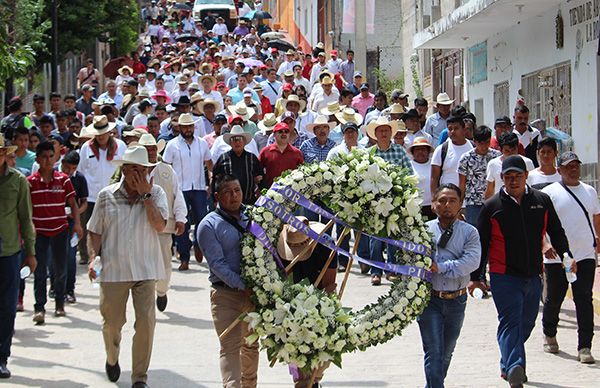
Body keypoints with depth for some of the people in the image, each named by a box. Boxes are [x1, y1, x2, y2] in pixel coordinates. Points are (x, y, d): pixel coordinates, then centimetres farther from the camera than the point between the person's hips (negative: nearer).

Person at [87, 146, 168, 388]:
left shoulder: (156, 193, 2)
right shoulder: (107, 196, 3)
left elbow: (160, 226, -12)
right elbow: (95, 231, 10)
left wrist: (146, 196, -13)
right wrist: (94, 257, -4)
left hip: (145, 269, -1)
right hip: (113, 268, 1)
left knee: (146, 321, -8)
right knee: (112, 322, 9)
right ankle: (112, 359, 41)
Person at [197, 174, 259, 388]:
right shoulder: (209, 225, -4)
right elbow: (217, 264, -12)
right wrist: (243, 287, -20)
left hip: (254, 291, 5)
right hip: (225, 293, -5)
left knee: (251, 344, 15)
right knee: (230, 346, -12)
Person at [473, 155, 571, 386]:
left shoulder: (542, 201, 7)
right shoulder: (492, 206, -1)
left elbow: (556, 232, 15)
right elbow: (481, 243, 3)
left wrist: (566, 255, 1)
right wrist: (475, 277, 2)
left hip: (533, 276, 4)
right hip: (504, 276, -4)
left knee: (526, 324, 13)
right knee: (510, 322, -16)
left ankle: (507, 366, 30)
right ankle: (514, 369, -28)